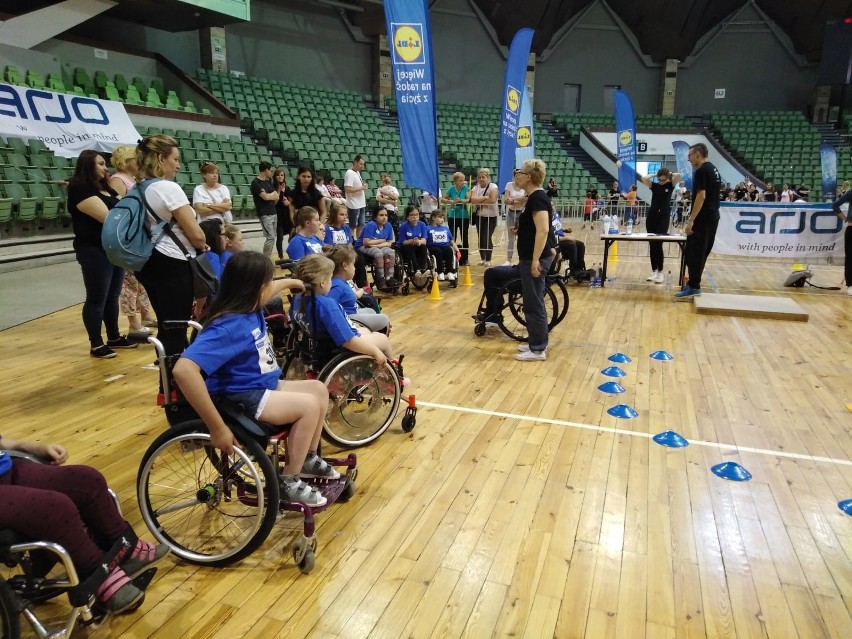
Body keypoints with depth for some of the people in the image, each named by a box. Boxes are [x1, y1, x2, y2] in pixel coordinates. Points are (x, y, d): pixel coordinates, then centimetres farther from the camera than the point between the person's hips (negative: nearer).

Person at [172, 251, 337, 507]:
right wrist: (217, 428, -39)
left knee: (319, 389, 5)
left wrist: (289, 282, 46)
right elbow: (184, 370, -41)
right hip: (243, 398, -10)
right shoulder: (228, 326, -29)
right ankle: (288, 483, -3)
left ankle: (308, 459, 21)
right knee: (309, 405, -19)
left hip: (265, 386, 10)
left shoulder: (250, 307, -1)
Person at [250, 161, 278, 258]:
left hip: (273, 213, 8)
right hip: (265, 214, -8)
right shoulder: (255, 183, -8)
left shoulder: (268, 181, 16)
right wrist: (273, 194, 1)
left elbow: (277, 197, 11)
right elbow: (265, 196, -17)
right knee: (270, 238, -12)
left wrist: (269, 195, -6)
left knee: (272, 237, 6)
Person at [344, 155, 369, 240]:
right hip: (354, 205, -9)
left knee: (361, 225, 14)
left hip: (361, 204, 9)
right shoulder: (349, 173, -15)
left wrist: (364, 186, 5)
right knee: (353, 226, 0)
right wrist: (361, 188, -20)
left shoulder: (358, 172, 13)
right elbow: (347, 189, -24)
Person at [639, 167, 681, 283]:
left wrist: (670, 174, 1)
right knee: (652, 245, 4)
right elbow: (643, 179, -12)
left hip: (664, 217, -3)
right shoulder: (654, 185, 4)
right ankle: (654, 271, 12)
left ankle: (660, 272, -3)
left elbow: (678, 176, -17)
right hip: (651, 216, 3)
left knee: (658, 244, -10)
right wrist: (655, 175, -1)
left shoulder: (670, 185, 1)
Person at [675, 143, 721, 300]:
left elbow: (701, 196, -21)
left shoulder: (701, 171, -14)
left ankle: (693, 287, -3)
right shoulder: (713, 169, 16)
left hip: (702, 219, -10)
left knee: (694, 253, -6)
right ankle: (694, 284, 19)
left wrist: (691, 220, -21)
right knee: (701, 252, 13)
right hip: (712, 217, 10)